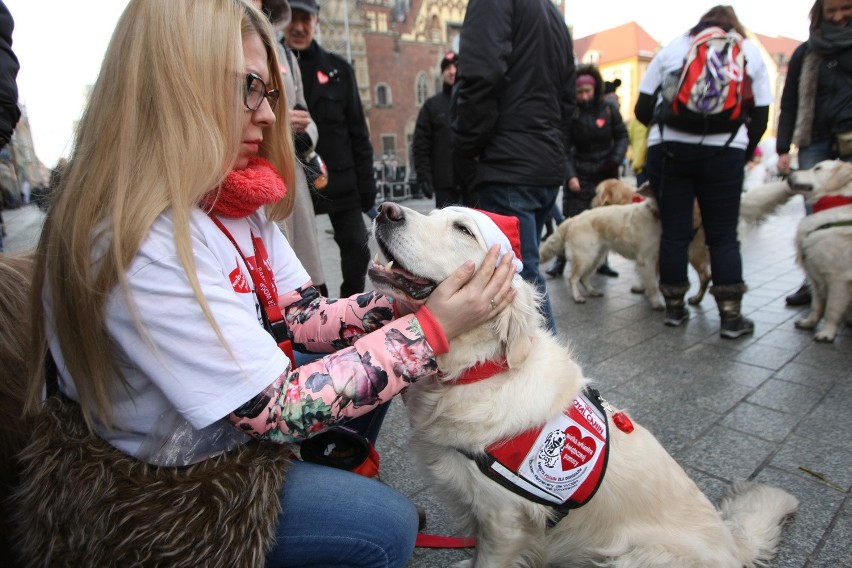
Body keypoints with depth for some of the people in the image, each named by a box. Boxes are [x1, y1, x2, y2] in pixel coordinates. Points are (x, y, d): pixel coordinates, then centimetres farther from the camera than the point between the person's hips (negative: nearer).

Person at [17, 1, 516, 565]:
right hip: (151, 481, -7)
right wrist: (432, 328, -29)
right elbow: (279, 412, -30)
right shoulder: (139, 242, -33)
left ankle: (335, 481, 25)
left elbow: (305, 317, -6)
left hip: (230, 424, 8)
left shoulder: (232, 198, -6)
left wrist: (406, 302, -19)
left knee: (369, 354, 7)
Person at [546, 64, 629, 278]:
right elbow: (565, 148, -7)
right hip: (580, 173, -2)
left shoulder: (609, 107, -1)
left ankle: (601, 261, 18)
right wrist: (570, 175, -17)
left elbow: (622, 136, 6)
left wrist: (616, 159, -10)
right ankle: (560, 260, 5)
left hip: (606, 172, 2)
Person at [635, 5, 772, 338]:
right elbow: (760, 117, 11)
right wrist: (744, 155, 22)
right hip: (724, 151, 0)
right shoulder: (750, 51, 17)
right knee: (723, 235, 5)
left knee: (674, 232, 5)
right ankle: (731, 318, 7)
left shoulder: (671, 49, 16)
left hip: (668, 149, 0)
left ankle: (674, 308, 13)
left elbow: (642, 110, 10)